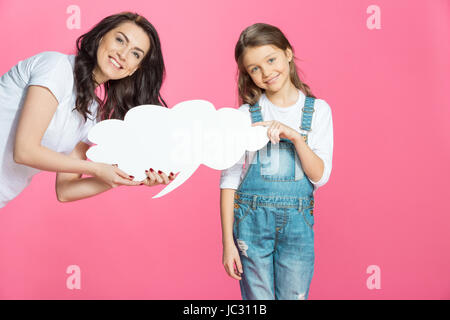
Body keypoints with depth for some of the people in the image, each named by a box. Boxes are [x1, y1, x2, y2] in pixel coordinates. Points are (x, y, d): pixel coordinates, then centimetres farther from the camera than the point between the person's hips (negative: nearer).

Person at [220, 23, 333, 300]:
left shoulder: (317, 110, 1)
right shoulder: (245, 116, -2)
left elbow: (320, 176, -3)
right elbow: (229, 178, -1)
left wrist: (295, 137, -20)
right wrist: (228, 241, -4)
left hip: (297, 224, 1)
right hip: (252, 222, -1)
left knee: (294, 295, 9)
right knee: (258, 298, 7)